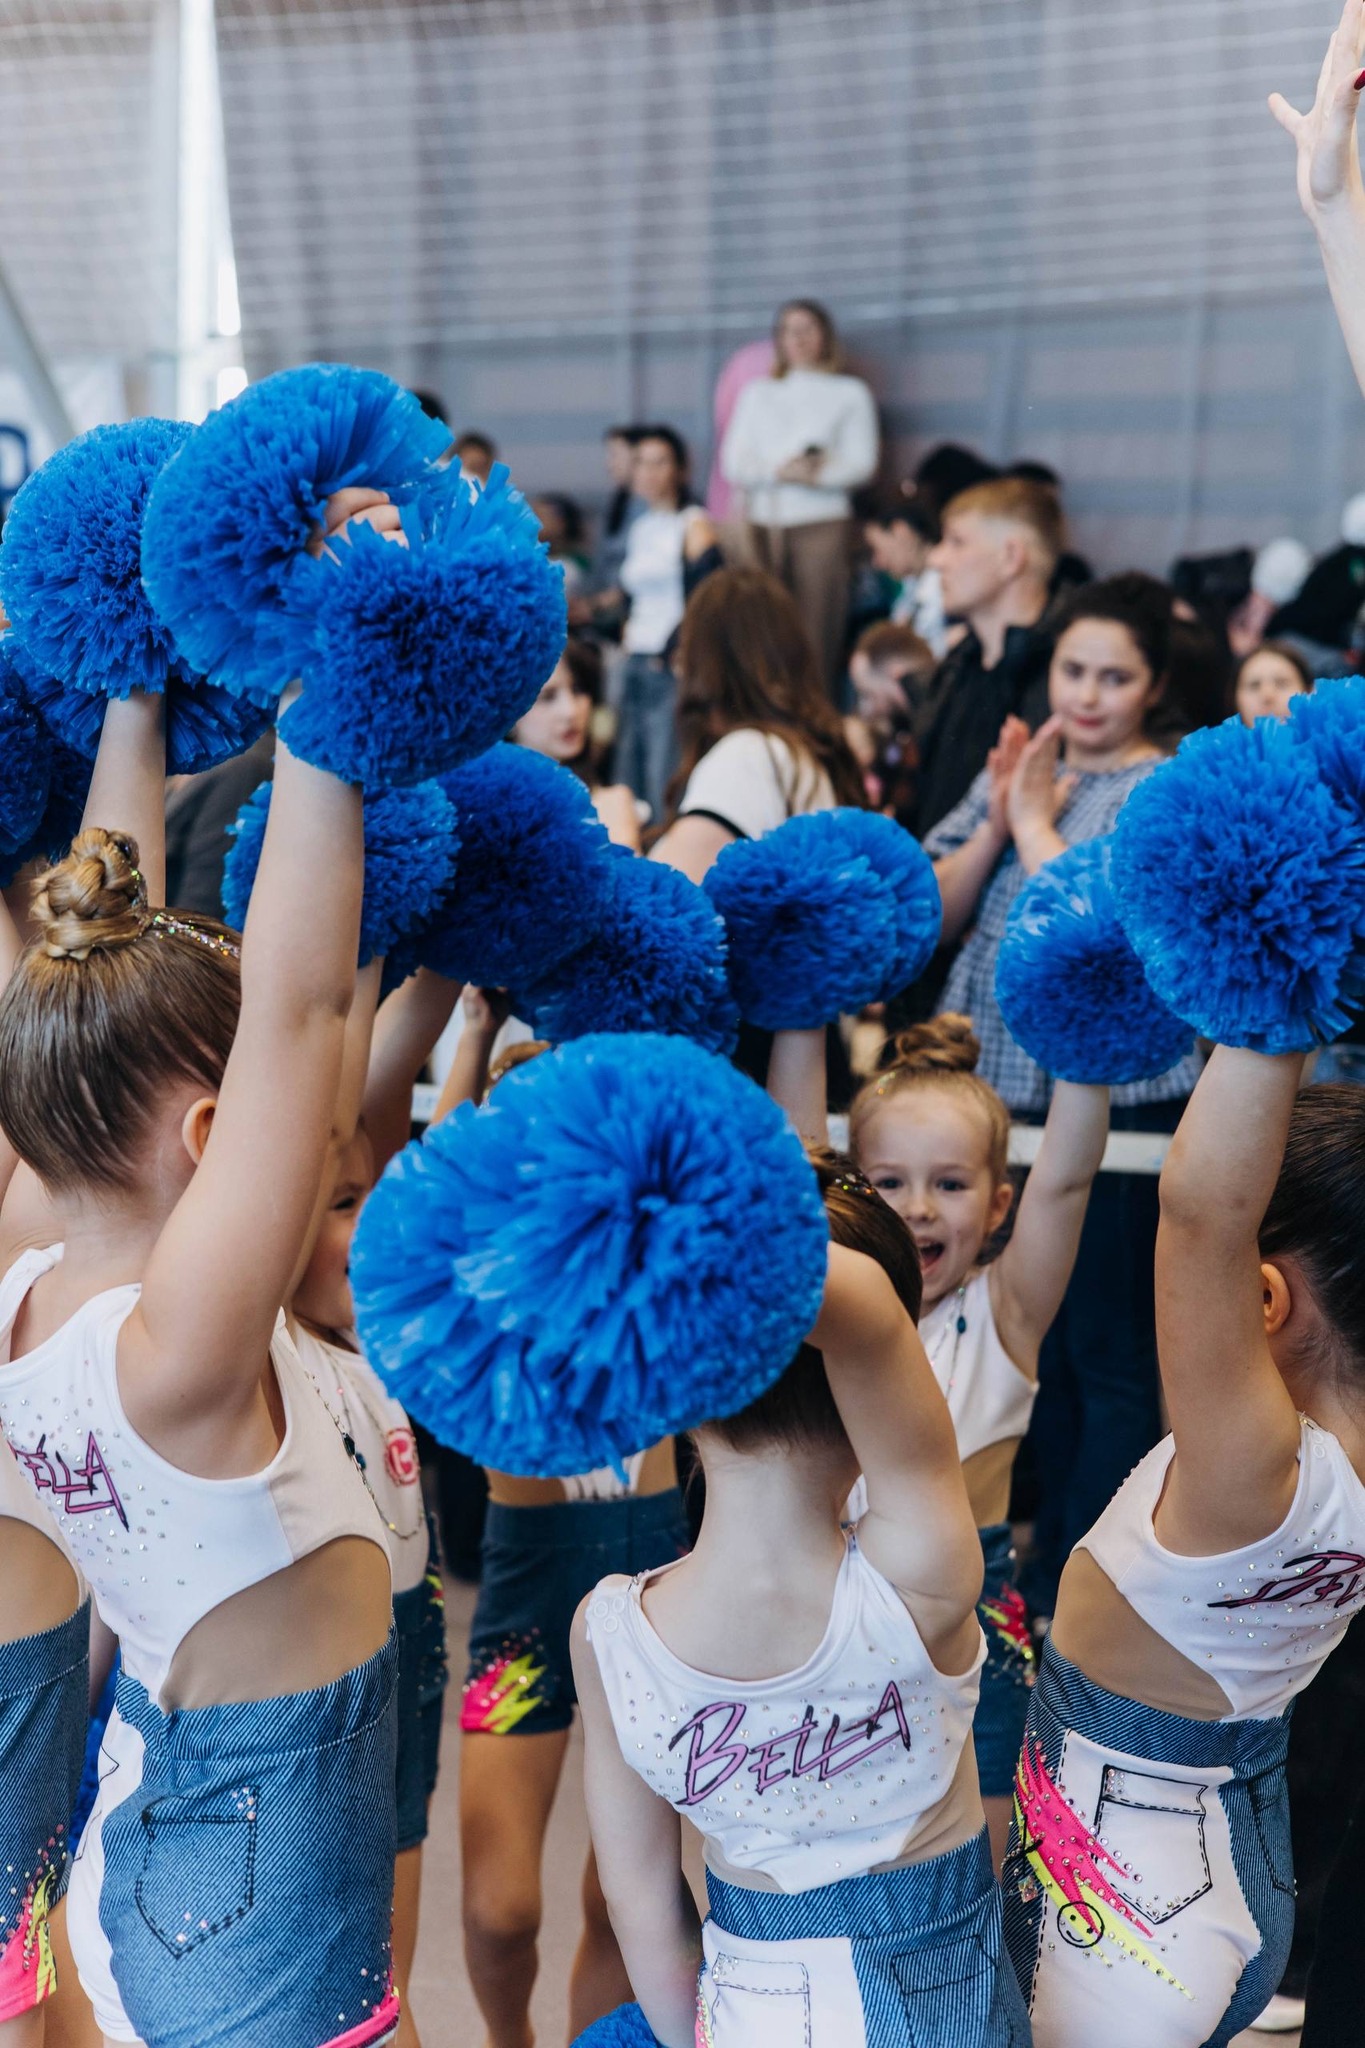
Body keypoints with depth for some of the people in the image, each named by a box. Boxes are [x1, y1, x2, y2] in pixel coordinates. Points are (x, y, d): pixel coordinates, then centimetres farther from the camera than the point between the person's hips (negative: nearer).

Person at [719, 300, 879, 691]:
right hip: (765, 522, 2)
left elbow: (862, 463, 2)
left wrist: (819, 474, -16)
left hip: (823, 522, -2)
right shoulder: (757, 394, 20)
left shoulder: (849, 393, 12)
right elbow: (733, 464, 9)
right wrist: (779, 472, -9)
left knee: (818, 636, -11)